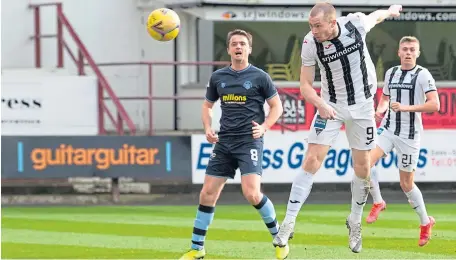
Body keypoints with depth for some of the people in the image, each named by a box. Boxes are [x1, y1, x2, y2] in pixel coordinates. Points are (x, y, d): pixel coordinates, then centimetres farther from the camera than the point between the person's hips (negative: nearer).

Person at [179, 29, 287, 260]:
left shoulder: (259, 77, -2)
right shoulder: (218, 77, 9)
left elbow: (277, 107, 4)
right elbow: (207, 105, 22)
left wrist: (264, 127, -11)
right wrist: (207, 128, 5)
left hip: (249, 142, -5)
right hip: (224, 143, 5)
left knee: (252, 194, -19)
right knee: (208, 193, 1)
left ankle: (279, 238, 2)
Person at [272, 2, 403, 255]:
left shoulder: (356, 23, -18)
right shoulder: (310, 43, -18)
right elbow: (305, 85, -10)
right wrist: (320, 105, -29)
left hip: (362, 105, 1)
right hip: (331, 106, -1)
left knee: (362, 165, 6)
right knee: (312, 160, -14)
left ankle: (355, 221, 27)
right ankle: (289, 222, -13)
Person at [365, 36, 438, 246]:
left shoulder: (422, 75, -9)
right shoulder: (391, 73, 8)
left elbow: (434, 105, -17)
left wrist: (406, 108, -25)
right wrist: (380, 110, 1)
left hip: (409, 134, -5)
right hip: (388, 129, 5)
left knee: (406, 184, 2)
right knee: (367, 161, -20)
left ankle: (425, 222, 23)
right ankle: (377, 202, 2)